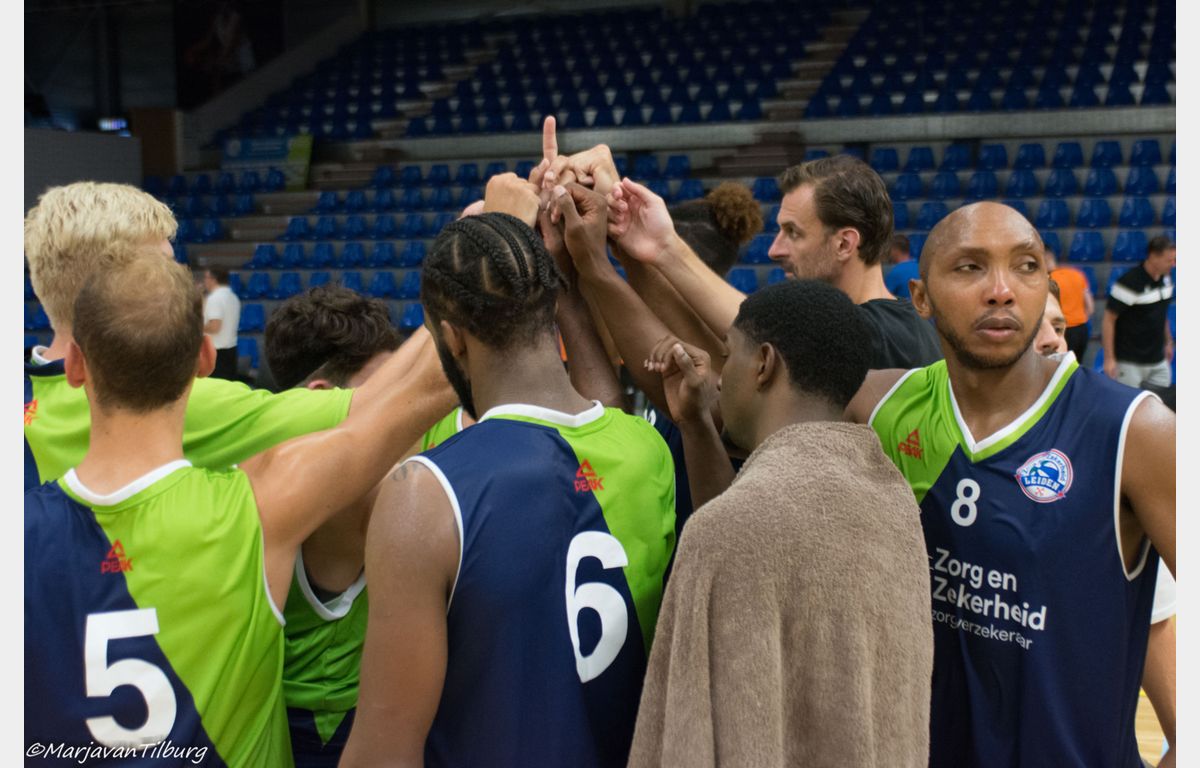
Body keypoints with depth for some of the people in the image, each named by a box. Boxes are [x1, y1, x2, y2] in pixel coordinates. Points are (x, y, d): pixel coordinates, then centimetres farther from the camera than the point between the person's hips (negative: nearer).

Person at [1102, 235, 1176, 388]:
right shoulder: (1129, 283, -19)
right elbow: (1109, 319, -17)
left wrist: (1168, 341, 21)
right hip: (1129, 362, -7)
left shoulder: (1166, 279, 4)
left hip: (1158, 361, 7)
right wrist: (1109, 358, -18)